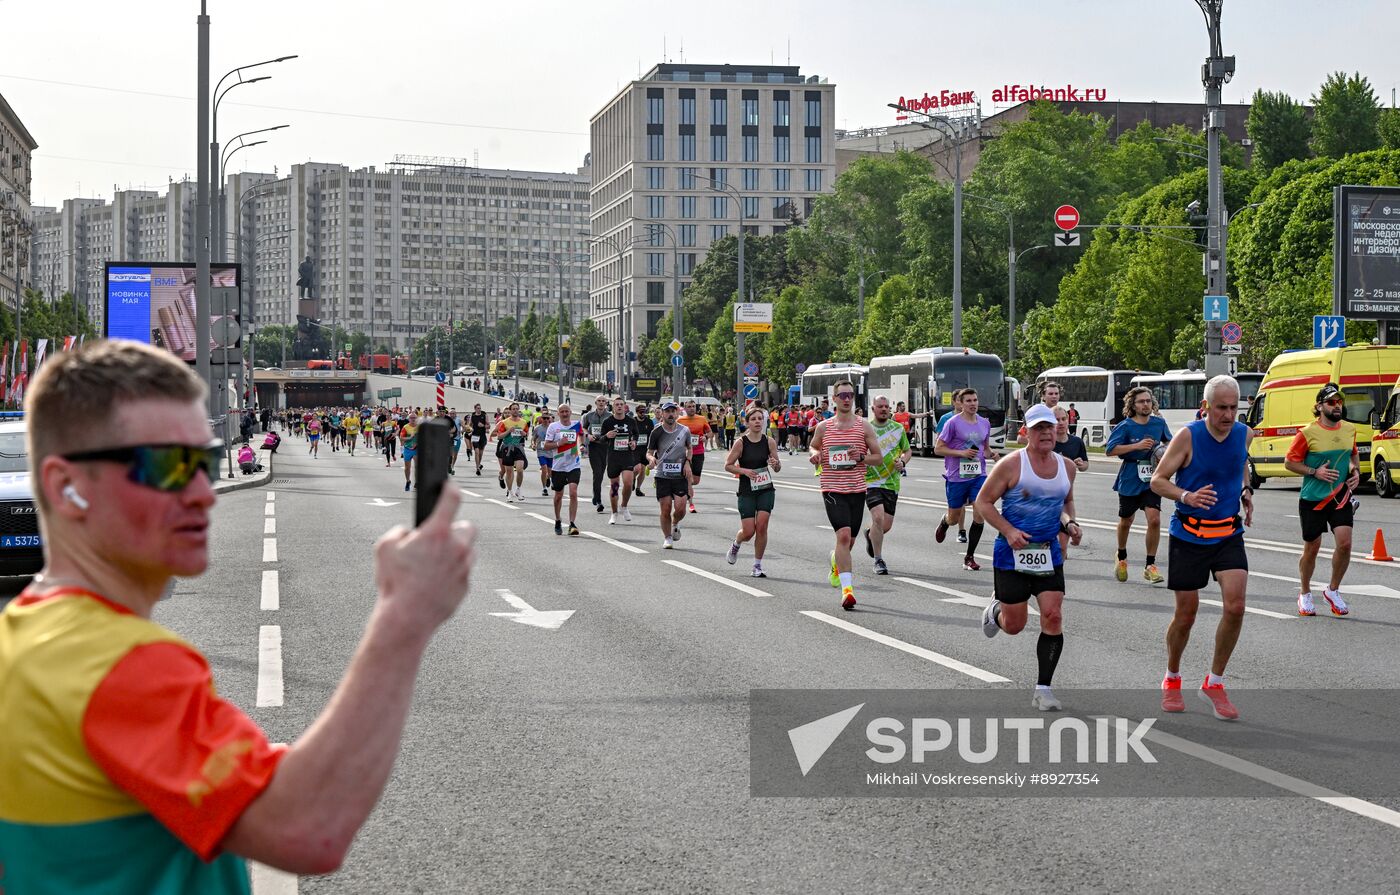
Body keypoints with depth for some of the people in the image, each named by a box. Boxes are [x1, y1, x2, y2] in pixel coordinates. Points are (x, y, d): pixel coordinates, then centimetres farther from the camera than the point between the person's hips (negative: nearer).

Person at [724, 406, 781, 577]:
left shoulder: (769, 442, -1)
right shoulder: (741, 443, -7)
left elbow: (777, 468, 4)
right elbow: (727, 466, -3)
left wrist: (776, 464, -19)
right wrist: (744, 471, -18)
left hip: (766, 490, 2)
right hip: (746, 492, -2)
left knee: (762, 527, -9)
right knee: (748, 532, -3)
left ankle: (758, 566, 4)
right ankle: (736, 545, 33)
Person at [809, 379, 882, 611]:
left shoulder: (864, 426, 2)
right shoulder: (823, 427, 4)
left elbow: (878, 456, 5)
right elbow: (813, 448, 21)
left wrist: (861, 457, -15)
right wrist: (814, 455, -2)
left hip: (857, 489, 2)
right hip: (832, 489, -2)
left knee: (849, 540, 12)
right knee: (843, 535, -19)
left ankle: (837, 562, 49)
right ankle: (847, 589, -21)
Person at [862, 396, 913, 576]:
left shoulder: (898, 428, 7)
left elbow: (908, 450, 16)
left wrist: (903, 462, -4)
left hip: (892, 482, 3)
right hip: (872, 481, -3)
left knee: (887, 525, 4)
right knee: (878, 517, -20)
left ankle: (870, 535, 41)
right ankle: (878, 560, -7)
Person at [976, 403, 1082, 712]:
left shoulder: (1066, 466, 5)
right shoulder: (1012, 464, -12)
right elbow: (983, 501, -7)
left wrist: (1069, 523, 3)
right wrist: (1009, 531, -19)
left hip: (1049, 553, 4)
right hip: (1012, 553, -4)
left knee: (1053, 617, -9)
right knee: (1014, 625, 4)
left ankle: (1043, 689, -1)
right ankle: (995, 611, 43)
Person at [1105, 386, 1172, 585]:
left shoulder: (1159, 423, 3)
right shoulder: (1125, 426, -10)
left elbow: (1168, 441, 23)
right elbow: (1110, 450, -18)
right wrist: (1137, 445, -23)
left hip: (1151, 480, 2)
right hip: (1129, 480, -2)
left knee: (1154, 520, -15)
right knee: (1125, 522, 15)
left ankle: (1150, 565, -4)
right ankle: (1121, 558, 41)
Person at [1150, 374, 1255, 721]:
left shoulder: (1243, 433, 0)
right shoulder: (1188, 436, -14)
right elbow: (1157, 480, -9)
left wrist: (1246, 491, 4)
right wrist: (1187, 496, -27)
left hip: (1229, 534, 3)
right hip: (1188, 536, -3)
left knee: (1235, 607, -13)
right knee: (1186, 615, 5)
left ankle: (1214, 682, 5)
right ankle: (1172, 680, 30)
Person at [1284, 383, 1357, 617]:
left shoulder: (1349, 430, 3)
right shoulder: (1308, 433, -12)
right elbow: (1289, 462, -5)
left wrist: (1356, 471, 3)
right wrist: (1315, 472, -16)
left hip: (1340, 495, 3)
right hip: (1312, 498, -3)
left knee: (1344, 543, -11)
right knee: (1311, 548, 6)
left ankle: (1333, 591, 10)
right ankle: (1305, 594, 27)